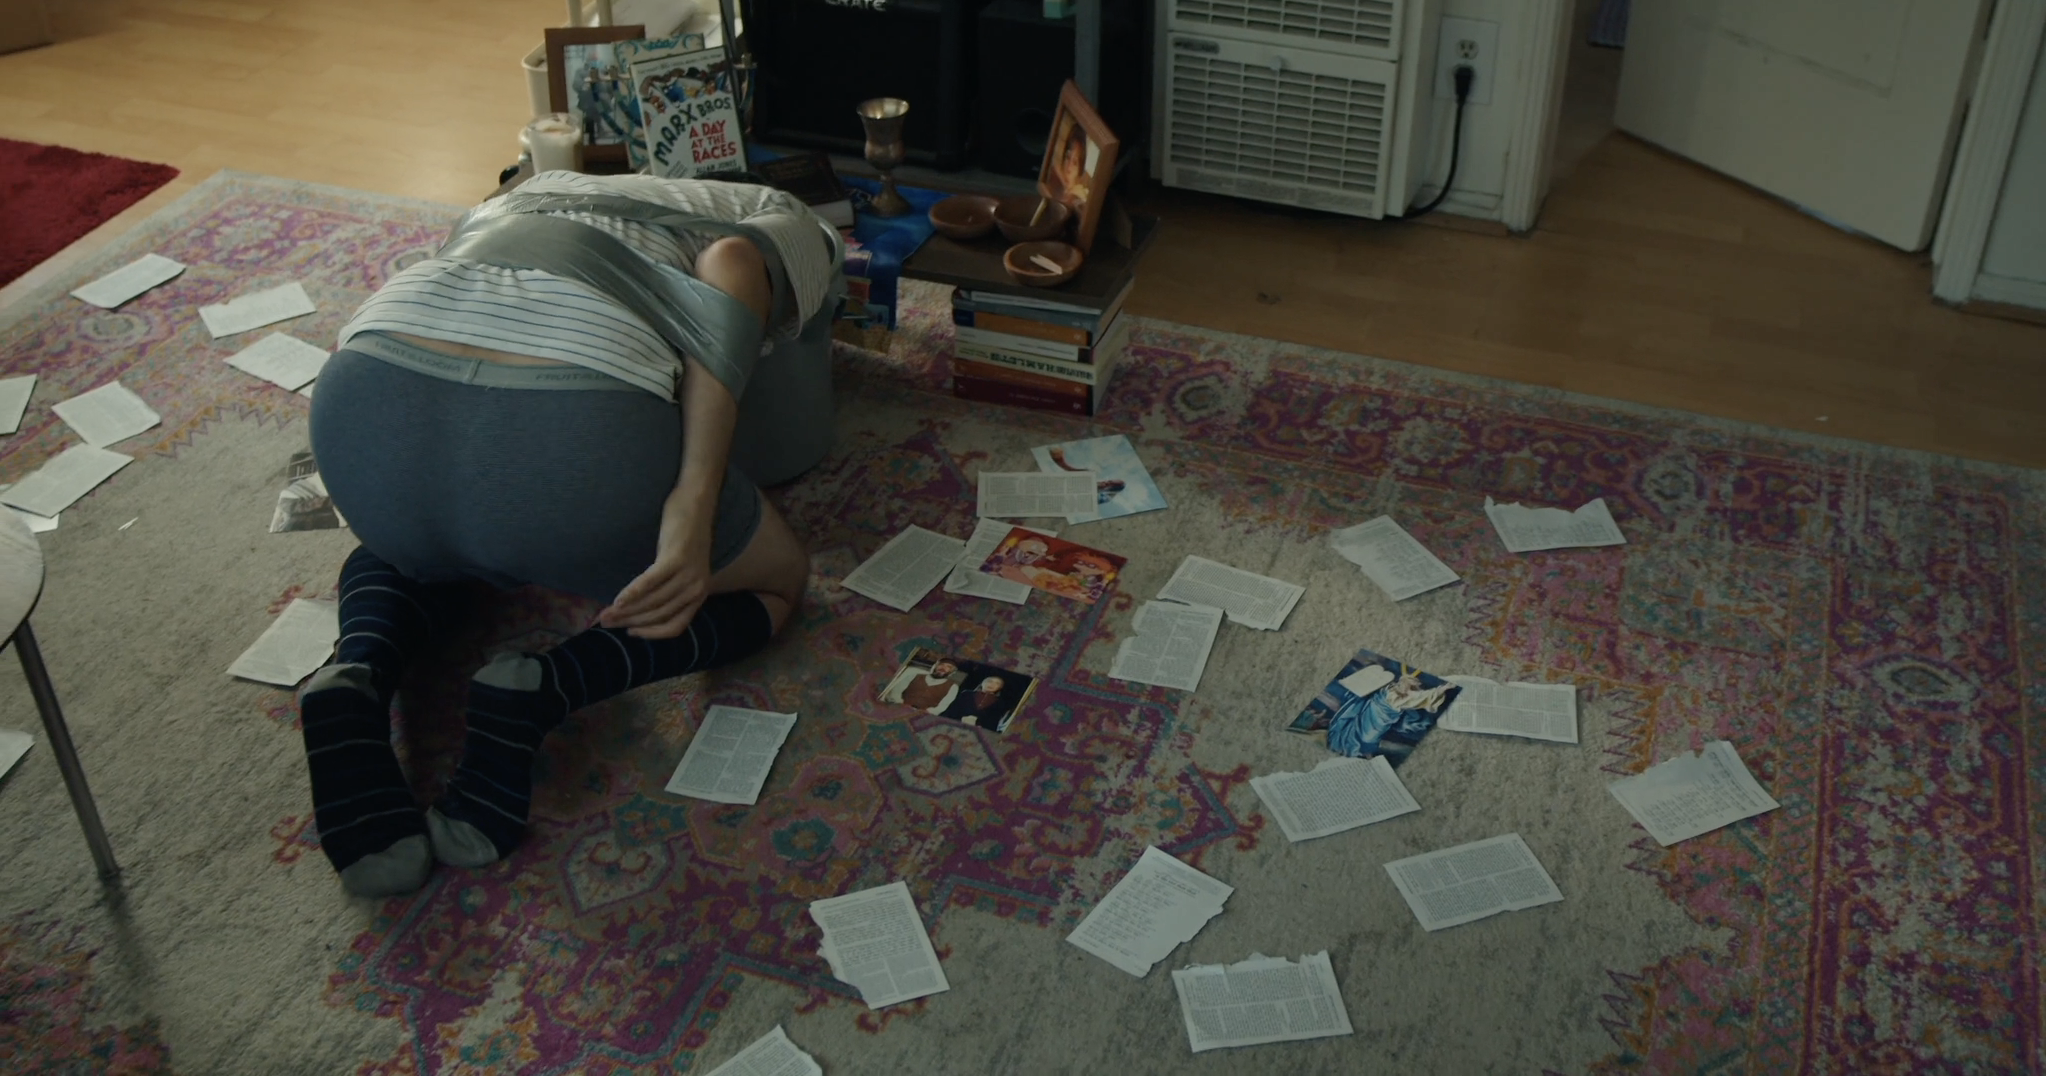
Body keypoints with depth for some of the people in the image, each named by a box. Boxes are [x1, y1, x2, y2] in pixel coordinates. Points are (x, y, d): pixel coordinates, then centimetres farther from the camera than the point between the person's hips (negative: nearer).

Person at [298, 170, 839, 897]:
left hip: (366, 400, 5)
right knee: (775, 586, 25)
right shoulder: (787, 225, 25)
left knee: (411, 544, 42)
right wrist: (693, 506, -8)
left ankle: (356, 678, 7)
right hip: (571, 429, -5)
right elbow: (731, 264, 2)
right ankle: (541, 693, -2)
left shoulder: (537, 189, 41)